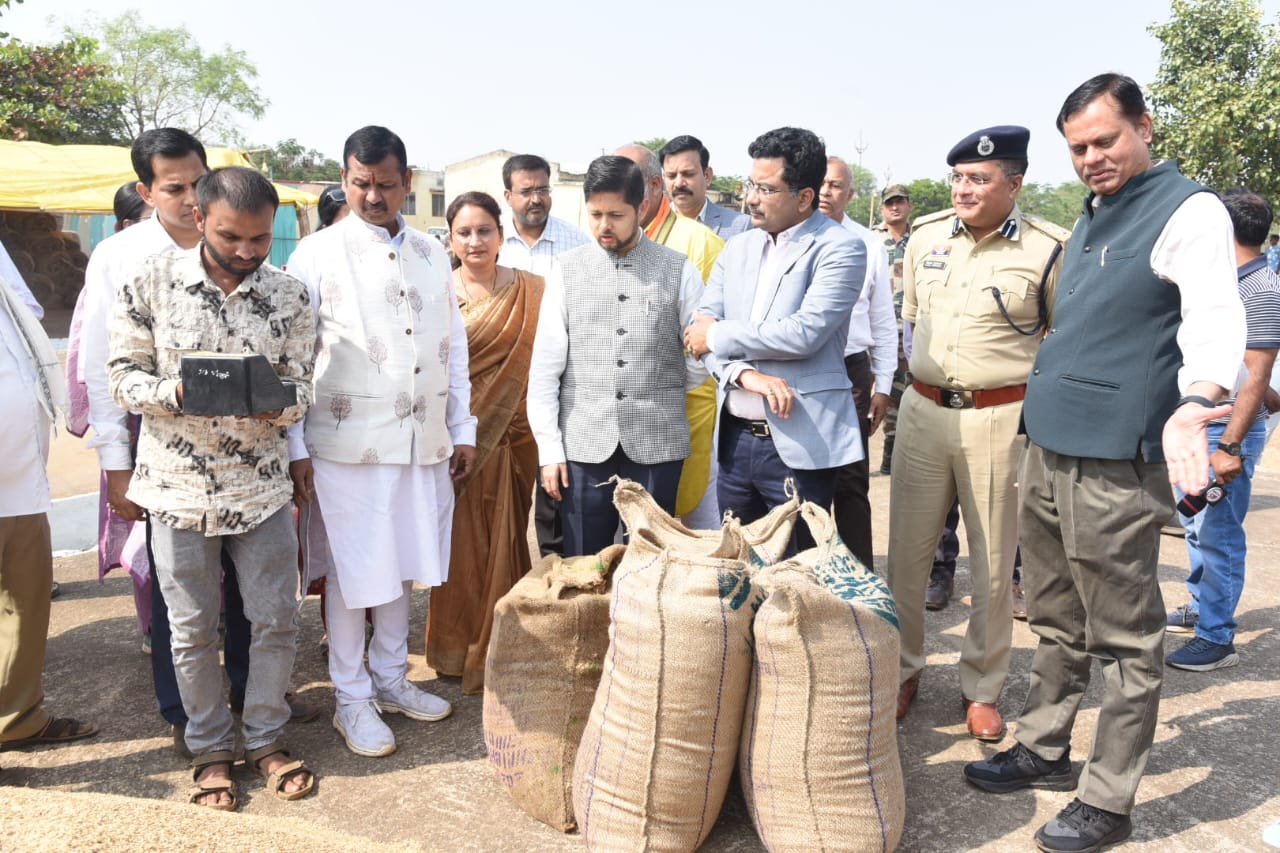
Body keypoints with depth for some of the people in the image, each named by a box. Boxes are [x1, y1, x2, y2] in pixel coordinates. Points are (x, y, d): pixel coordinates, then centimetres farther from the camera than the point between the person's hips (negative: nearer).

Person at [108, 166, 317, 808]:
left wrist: (278, 403, -22)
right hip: (178, 486, -1)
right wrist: (177, 391, -23)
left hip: (262, 486, 2)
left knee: (276, 620, 8)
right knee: (193, 630, 11)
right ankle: (210, 747, 31)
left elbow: (300, 388, 1)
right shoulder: (150, 283, -7)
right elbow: (122, 376, -3)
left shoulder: (289, 296, -2)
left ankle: (265, 737, 30)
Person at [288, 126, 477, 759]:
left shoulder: (432, 254, 11)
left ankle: (390, 678, 33)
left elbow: (454, 345, 14)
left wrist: (462, 429, 11)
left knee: (402, 563, 15)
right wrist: (296, 447, -10)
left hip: (423, 440, 5)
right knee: (350, 572, 5)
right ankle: (351, 699, 21)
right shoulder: (318, 255, -3)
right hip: (348, 442, -4)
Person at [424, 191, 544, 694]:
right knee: (458, 543, 8)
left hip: (508, 440, 0)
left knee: (502, 544, 4)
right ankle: (455, 651, 26)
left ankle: (496, 654, 20)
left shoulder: (531, 293, 1)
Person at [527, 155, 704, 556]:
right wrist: (549, 448, -1)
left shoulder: (679, 270, 2)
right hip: (584, 445, 1)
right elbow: (545, 367, 3)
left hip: (658, 444, 0)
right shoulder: (567, 270, 4)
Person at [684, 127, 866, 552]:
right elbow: (700, 331, 3)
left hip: (799, 443, -5)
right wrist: (745, 374, -16)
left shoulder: (840, 249, -6)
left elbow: (804, 333, -19)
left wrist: (718, 335, -9)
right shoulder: (737, 249, 12)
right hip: (734, 438, 6)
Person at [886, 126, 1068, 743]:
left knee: (993, 562, 8)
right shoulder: (925, 236, 6)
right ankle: (902, 670, 26)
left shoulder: (1047, 250, -7)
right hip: (923, 410, 4)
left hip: (1001, 419, -3)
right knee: (906, 552, 9)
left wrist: (1035, 401, -3)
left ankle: (982, 688, 25)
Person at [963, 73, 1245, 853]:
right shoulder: (1092, 217, 17)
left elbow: (1216, 321, -21)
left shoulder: (1189, 211, -8)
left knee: (1125, 640, 4)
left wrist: (1197, 399, -39)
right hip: (1048, 452, 8)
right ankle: (1045, 750, 33)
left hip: (1114, 466, -8)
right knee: (1058, 625, 19)